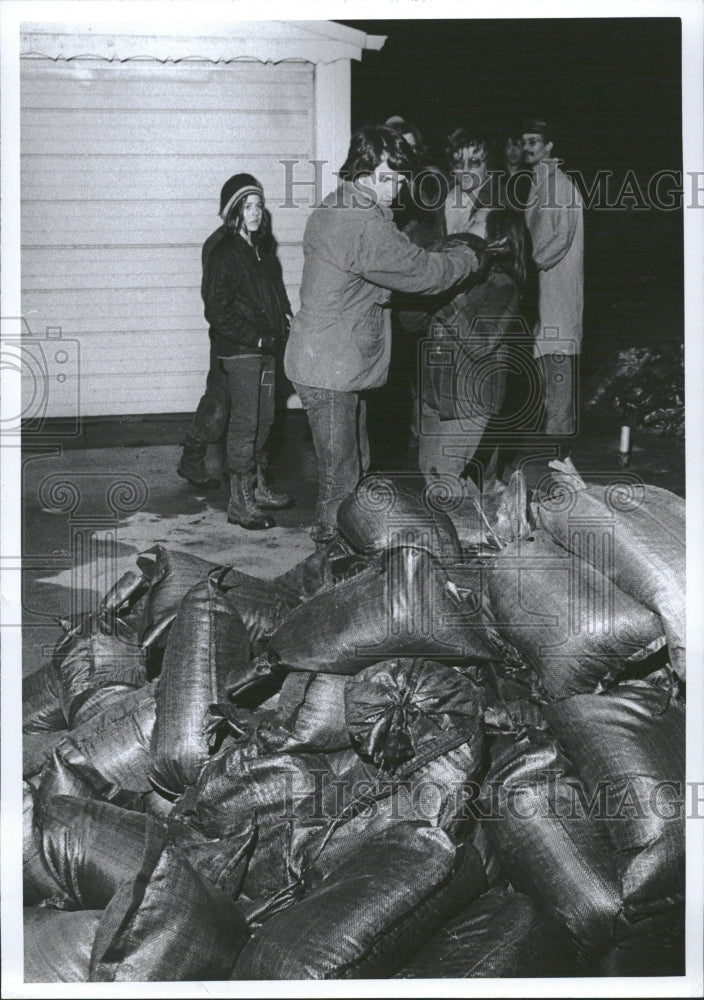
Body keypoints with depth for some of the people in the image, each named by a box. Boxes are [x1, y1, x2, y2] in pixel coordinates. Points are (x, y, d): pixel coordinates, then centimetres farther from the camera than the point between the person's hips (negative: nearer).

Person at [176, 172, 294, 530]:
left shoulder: (261, 247, 12)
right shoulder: (223, 253, -13)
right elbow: (217, 311, -18)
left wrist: (283, 321, 6)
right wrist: (257, 337, -18)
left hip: (263, 348, 8)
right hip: (239, 352, -8)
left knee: (262, 421, 12)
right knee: (246, 426, -7)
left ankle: (258, 488, 22)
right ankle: (241, 504, -3)